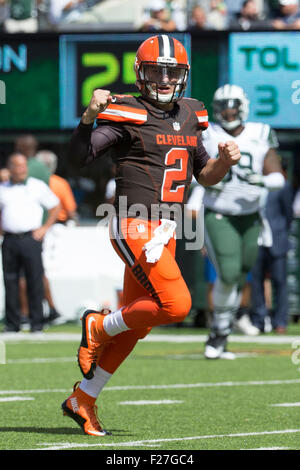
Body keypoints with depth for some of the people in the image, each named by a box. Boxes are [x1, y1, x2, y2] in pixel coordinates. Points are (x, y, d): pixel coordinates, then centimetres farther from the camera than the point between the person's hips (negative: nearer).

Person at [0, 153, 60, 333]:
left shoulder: (38, 186, 6)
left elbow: (56, 206, 12)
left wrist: (45, 228, 4)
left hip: (31, 239, -2)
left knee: (35, 281, -5)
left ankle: (37, 322, 0)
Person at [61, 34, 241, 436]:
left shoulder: (188, 117, 14)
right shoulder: (127, 114, -8)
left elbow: (205, 176, 21)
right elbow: (80, 155, -17)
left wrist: (224, 161, 0)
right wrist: (90, 115, -33)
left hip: (165, 232, 8)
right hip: (135, 226, -8)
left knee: (135, 325, 10)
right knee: (176, 305, -21)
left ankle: (83, 400, 20)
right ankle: (99, 326, 3)